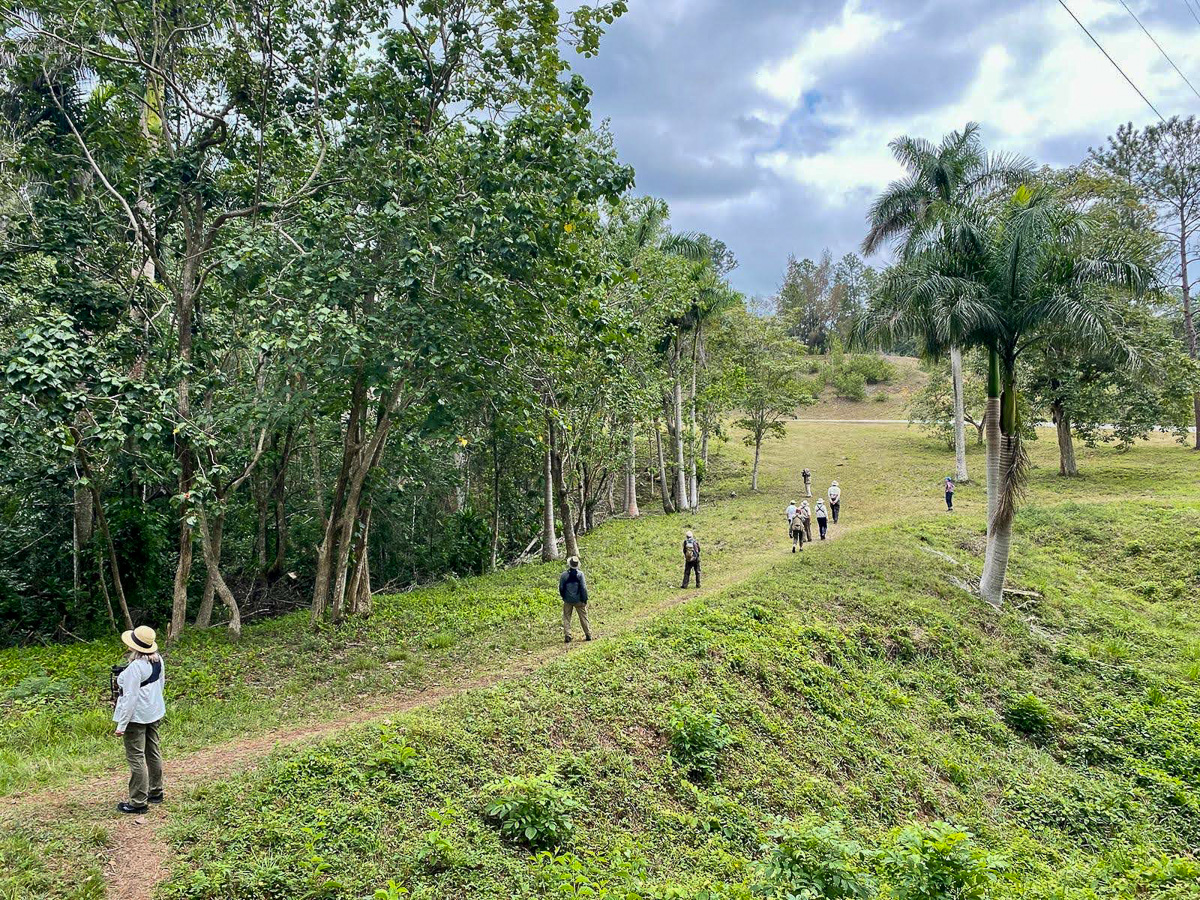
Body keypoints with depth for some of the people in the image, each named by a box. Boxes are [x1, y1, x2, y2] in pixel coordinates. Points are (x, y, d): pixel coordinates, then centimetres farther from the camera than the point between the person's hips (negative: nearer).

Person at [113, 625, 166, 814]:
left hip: (137, 717, -9)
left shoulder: (135, 667, -25)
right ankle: (155, 792, 32)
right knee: (153, 753, 19)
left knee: (136, 758, 1)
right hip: (155, 713, 9)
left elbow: (130, 697, -23)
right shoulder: (158, 660, -1)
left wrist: (122, 725, -16)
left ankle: (138, 802, 8)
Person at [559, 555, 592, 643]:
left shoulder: (564, 575, -7)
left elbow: (561, 588, -1)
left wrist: (563, 597, 16)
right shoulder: (580, 574, -10)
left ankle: (567, 636, 1)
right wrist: (585, 599, -3)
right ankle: (588, 635, 16)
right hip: (578, 600, 0)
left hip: (568, 600, 0)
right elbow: (583, 588, -11)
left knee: (566, 618, 9)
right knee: (583, 617, 12)